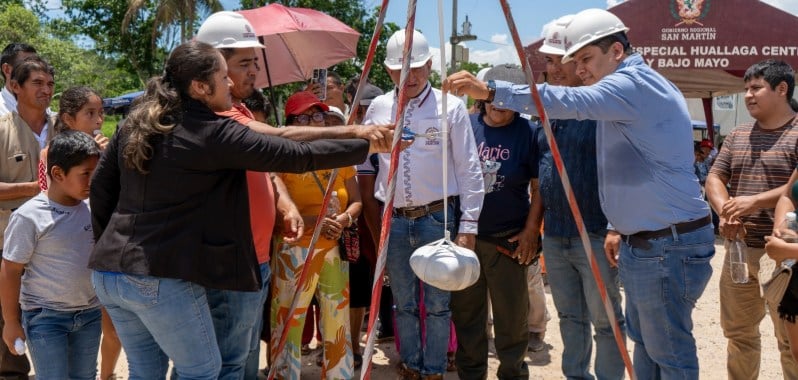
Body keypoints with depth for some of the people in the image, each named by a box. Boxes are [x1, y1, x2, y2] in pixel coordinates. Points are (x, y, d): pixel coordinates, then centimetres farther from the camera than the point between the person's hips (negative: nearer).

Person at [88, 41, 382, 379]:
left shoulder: (135, 123, 8)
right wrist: (368, 145, -2)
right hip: (161, 278, -8)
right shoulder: (216, 134, -12)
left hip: (109, 272, 8)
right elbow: (297, 156, -12)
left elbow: (101, 187, 13)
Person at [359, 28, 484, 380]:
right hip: (393, 219, 3)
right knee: (404, 303, 11)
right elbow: (361, 158, 15)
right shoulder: (378, 108, 6)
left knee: (437, 303, 3)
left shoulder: (451, 107, -4)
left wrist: (468, 225, -9)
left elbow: (469, 171, -4)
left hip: (437, 217, -3)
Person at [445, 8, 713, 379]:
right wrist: (618, 226, 19)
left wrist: (490, 91, -36)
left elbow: (570, 102, -34)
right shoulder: (632, 87, 16)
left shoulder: (636, 83, -17)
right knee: (643, 340, 18)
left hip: (668, 245, -11)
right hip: (642, 241, 11)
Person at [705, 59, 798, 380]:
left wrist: (755, 201, -25)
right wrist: (725, 211, -11)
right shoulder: (737, 136, 13)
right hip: (739, 248, 6)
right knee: (738, 331, 16)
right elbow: (714, 178, 9)